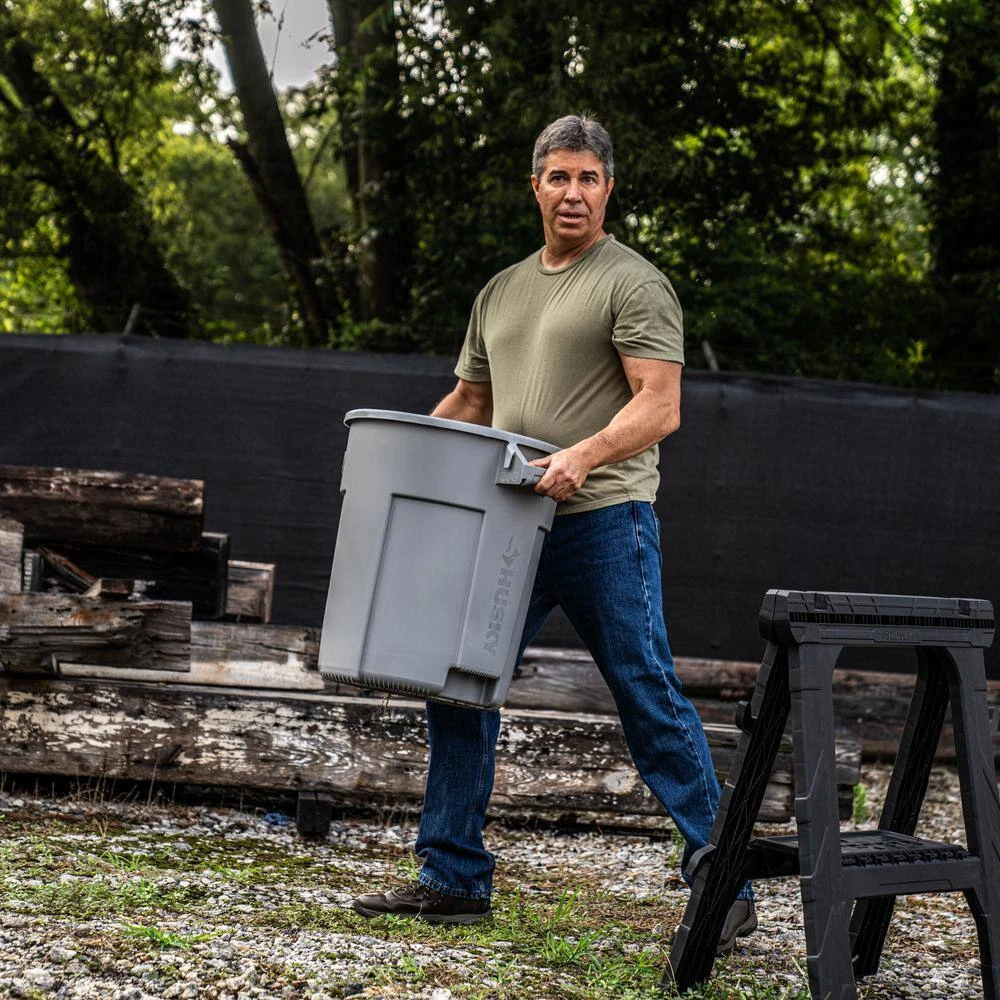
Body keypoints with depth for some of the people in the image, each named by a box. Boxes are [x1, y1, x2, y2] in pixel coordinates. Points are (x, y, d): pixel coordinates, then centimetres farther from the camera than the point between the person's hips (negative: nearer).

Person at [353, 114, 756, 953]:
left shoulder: (634, 285, -4)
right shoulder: (501, 293, 19)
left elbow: (660, 407, -14)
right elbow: (468, 402, 26)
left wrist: (585, 455, -29)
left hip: (603, 520, -7)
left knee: (651, 700, -7)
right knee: (457, 687, 7)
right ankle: (454, 879, 17)